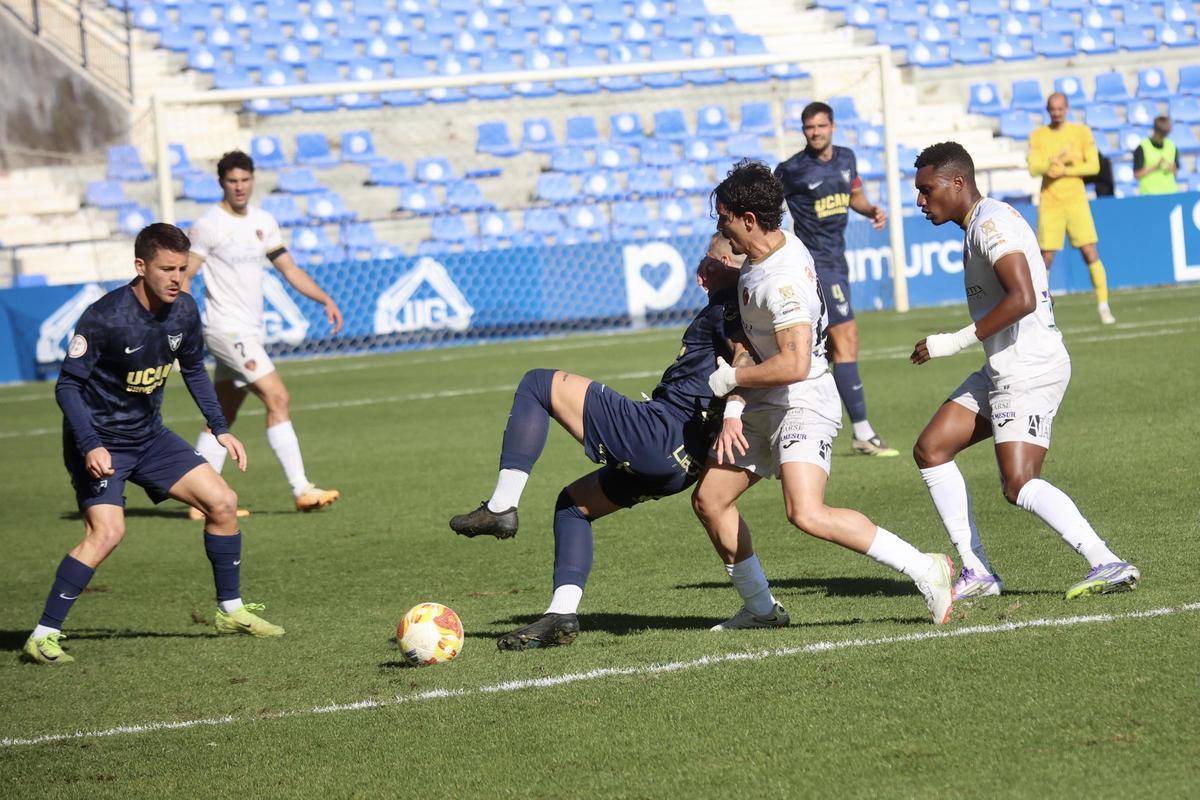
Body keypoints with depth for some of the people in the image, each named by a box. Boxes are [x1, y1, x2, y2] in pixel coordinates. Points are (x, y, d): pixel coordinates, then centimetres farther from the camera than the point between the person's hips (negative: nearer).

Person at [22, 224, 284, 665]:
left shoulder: (183, 310, -5)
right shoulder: (104, 318, -25)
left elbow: (194, 370, 14)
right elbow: (67, 385, -20)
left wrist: (220, 429, 9)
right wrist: (90, 447, -30)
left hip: (149, 436, 7)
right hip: (99, 442, -7)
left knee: (222, 501, 1)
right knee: (107, 530, -24)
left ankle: (231, 611, 18)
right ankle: (43, 636, -17)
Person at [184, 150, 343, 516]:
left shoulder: (263, 222, 11)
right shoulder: (209, 225, -10)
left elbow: (289, 269, 16)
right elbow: (182, 277, -10)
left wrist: (326, 300, 5)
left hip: (249, 333, 8)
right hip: (226, 330, -8)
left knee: (222, 417, 10)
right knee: (278, 397, -16)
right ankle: (302, 491, -18)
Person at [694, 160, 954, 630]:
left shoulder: (783, 280, -24)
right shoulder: (762, 256, 7)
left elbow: (795, 364, -31)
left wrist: (731, 377, -15)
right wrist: (732, 410, 2)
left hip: (804, 405, -10)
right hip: (764, 407, 10)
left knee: (807, 514, -27)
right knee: (708, 499, 11)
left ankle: (924, 570, -17)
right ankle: (760, 608, 23)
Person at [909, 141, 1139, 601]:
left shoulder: (991, 223, -15)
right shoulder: (981, 224, 17)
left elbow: (1023, 299, -27)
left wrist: (955, 342, -21)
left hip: (1030, 369, -11)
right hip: (1002, 370, 11)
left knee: (1020, 485, -18)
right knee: (931, 450, 9)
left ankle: (1108, 564, -19)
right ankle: (976, 572, 8)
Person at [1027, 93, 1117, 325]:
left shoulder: (1081, 132, 4)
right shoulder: (1037, 136, 3)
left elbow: (1093, 166, -3)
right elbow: (1034, 169, -9)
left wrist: (1065, 170, -12)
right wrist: (1058, 159, -23)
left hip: (1076, 201, 0)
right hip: (1049, 204, 0)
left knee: (1091, 253, -7)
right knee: (1046, 259, -1)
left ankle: (1103, 306, -1)